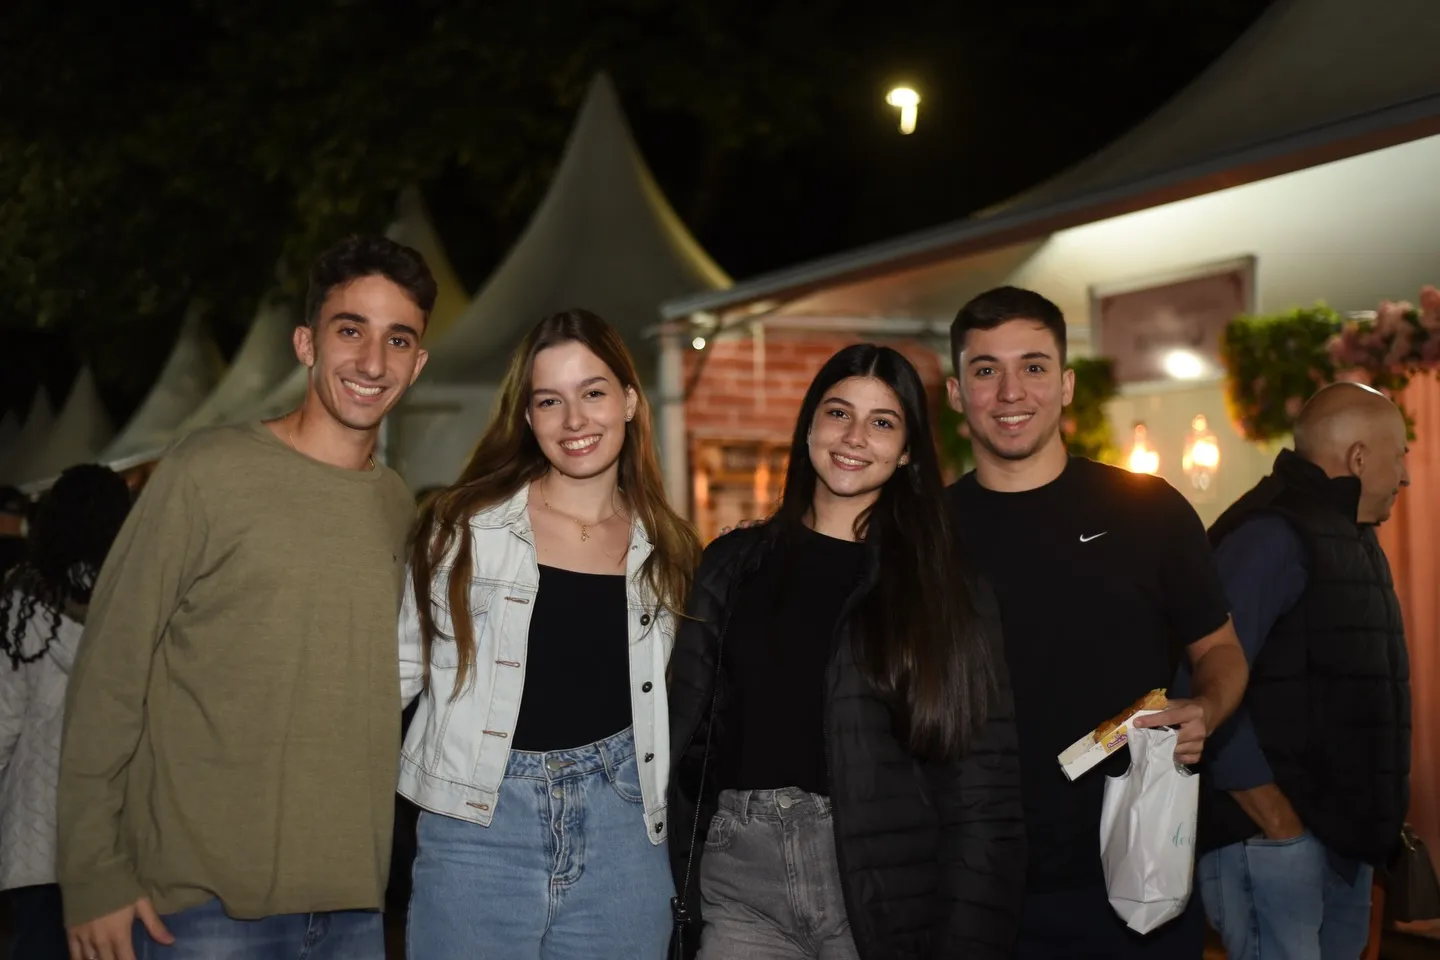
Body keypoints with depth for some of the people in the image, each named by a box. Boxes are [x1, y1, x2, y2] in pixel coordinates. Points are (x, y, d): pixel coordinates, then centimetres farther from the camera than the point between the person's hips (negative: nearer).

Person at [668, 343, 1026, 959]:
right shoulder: (733, 564, 8)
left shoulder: (946, 586, 1)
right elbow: (687, 732, 8)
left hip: (886, 881, -1)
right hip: (741, 878, 2)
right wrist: (679, 887, 1)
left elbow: (982, 782, -3)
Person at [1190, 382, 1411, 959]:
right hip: (1270, 841, -9)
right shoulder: (1271, 537, -15)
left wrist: (1376, 829, 9)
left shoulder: (1350, 540, 16)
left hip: (1346, 842, 9)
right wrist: (1279, 824, -19)